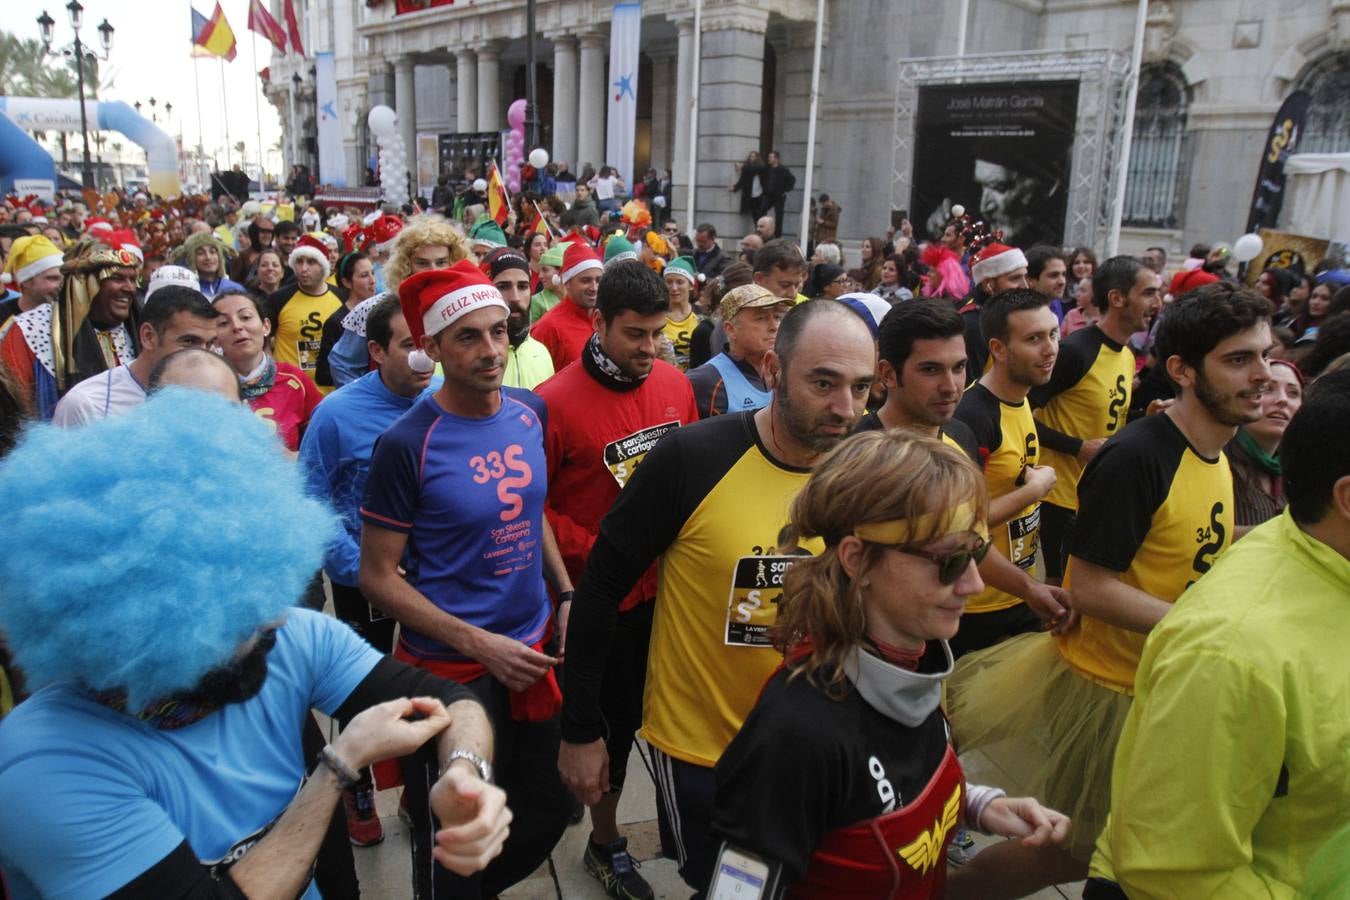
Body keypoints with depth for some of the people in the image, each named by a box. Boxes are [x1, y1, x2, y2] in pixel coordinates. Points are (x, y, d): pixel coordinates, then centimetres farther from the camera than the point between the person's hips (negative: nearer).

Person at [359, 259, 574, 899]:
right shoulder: (407, 445, -18)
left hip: (533, 649, 6)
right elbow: (378, 577, -14)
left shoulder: (530, 411, -1)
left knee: (548, 811, 21)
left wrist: (567, 600, 3)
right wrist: (480, 645, -18)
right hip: (450, 667, -5)